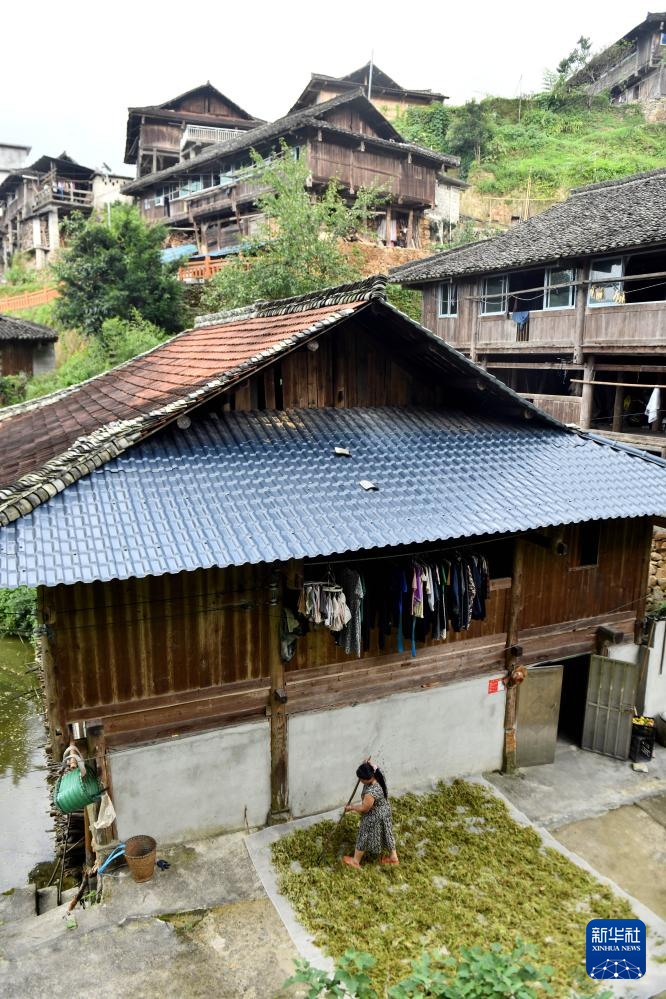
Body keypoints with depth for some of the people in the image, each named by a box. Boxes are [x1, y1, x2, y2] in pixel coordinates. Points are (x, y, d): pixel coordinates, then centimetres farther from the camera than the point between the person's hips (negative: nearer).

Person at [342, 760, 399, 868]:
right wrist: (367, 764, -13)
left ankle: (355, 861, 39)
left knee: (364, 838, 17)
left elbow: (364, 808, -26)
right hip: (384, 811, 8)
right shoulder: (377, 775, -20)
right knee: (385, 834, 28)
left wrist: (351, 807, -10)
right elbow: (374, 767, 7)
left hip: (374, 817, -8)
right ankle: (393, 857, 47)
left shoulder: (371, 792, -42)